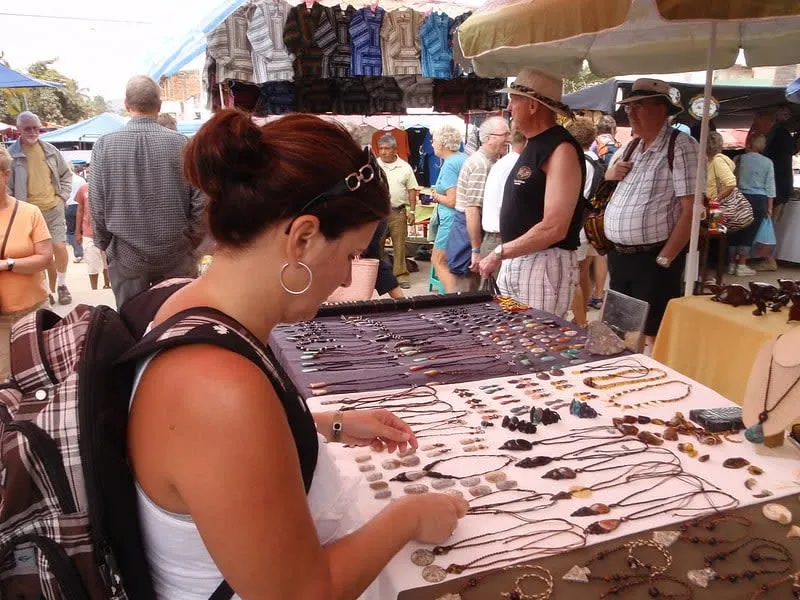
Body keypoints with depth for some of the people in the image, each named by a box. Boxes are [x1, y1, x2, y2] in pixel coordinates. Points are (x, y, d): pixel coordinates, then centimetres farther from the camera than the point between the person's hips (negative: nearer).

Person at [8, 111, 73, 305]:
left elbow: (66, 174, 16)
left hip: (54, 209, 1)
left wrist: (63, 196, 5)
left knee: (59, 247, -7)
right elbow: (6, 185, 0)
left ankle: (61, 285, 13)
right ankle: (52, 288, 17)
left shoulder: (50, 150, 6)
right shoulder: (12, 154, -4)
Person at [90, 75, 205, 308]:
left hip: (126, 255, 1)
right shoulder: (179, 143, -8)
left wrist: (104, 244, 13)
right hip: (175, 254, 0)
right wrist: (192, 242, 7)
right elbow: (199, 201, -6)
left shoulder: (104, 145, -5)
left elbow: (96, 205, -2)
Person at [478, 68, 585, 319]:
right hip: (516, 261, 9)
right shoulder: (533, 145, 15)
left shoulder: (561, 149, -15)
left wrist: (499, 252, -17)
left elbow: (554, 228, -23)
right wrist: (505, 257, 9)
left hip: (545, 265, -9)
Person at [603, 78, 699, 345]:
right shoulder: (629, 148, 12)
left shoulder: (680, 147, -12)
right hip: (618, 256, 7)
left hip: (653, 258, -7)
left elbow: (690, 209, -17)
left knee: (652, 334, 1)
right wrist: (611, 173, 4)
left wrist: (664, 259, -19)